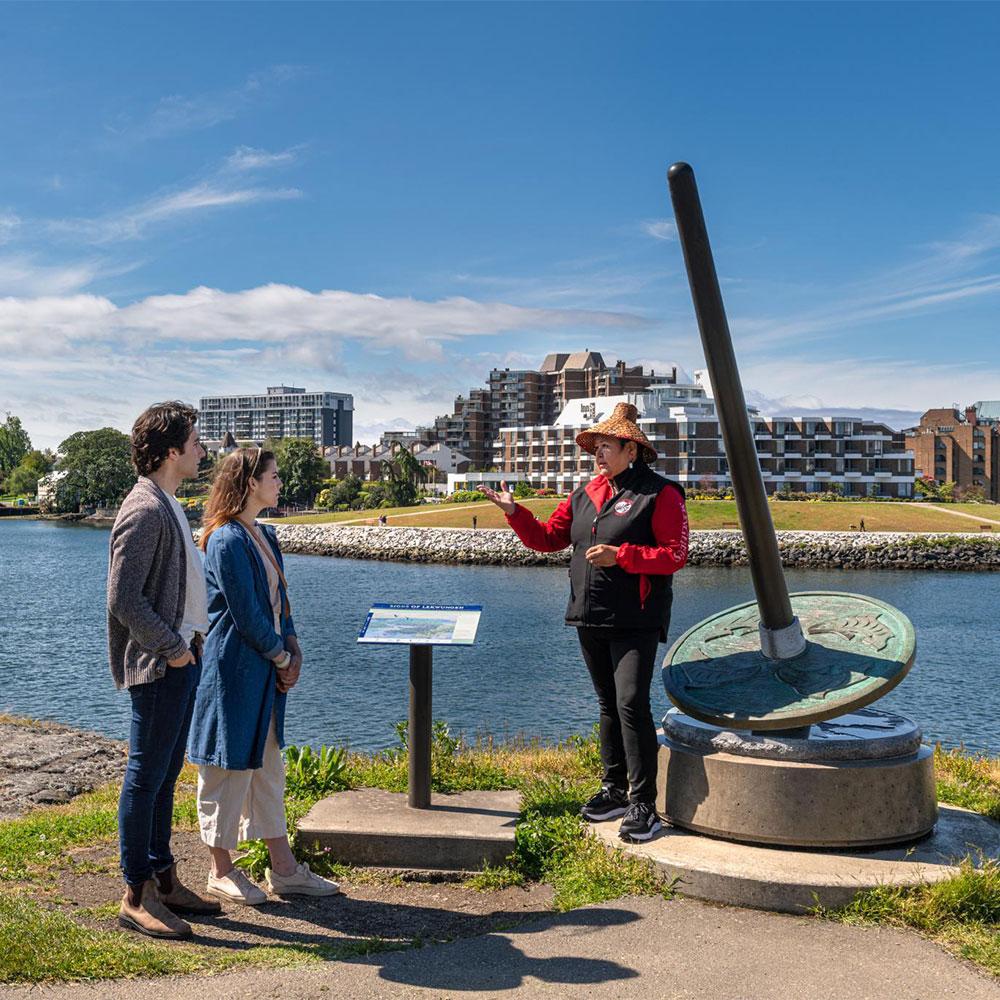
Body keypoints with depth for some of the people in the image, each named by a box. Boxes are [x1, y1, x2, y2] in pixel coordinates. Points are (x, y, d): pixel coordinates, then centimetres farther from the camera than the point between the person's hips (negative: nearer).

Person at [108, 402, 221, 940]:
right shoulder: (144, 510, -17)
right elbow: (123, 598, -22)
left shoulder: (167, 505, 15)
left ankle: (162, 879, 26)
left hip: (181, 658, 10)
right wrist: (171, 647, -16)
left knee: (165, 773, 15)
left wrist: (190, 641, 12)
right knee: (147, 775, -1)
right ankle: (136, 895, 9)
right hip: (158, 665, -10)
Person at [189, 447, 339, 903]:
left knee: (268, 765, 14)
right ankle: (222, 871, 19)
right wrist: (282, 658, -8)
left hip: (266, 671, 9)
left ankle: (283, 869, 23)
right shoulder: (226, 540, -16)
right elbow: (245, 614, -18)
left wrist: (293, 648, 2)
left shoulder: (264, 536, 12)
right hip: (233, 669, -9)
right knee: (228, 768, 4)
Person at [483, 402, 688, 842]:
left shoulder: (660, 494, -8)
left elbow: (675, 555, -14)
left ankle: (643, 805, -6)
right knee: (608, 705, 14)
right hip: (590, 619, 7)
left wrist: (620, 555, -21)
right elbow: (546, 538, 14)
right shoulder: (585, 496, 14)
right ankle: (615, 791, 24)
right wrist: (514, 512, 1)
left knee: (632, 704, -13)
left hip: (635, 621, -7)